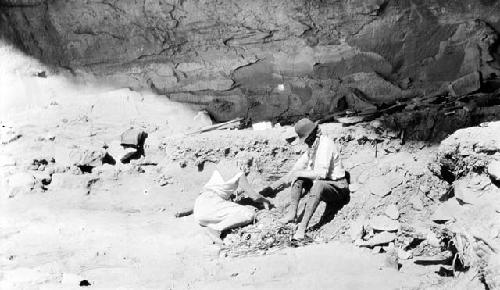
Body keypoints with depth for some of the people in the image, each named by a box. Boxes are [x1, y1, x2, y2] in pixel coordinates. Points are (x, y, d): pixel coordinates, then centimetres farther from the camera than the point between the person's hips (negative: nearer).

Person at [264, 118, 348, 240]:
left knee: (318, 184, -38)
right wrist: (281, 181, 13)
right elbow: (302, 163, 18)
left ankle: (303, 226, -40)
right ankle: (292, 212, -13)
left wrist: (299, 173, -22)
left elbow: (322, 173, -32)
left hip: (337, 188, -9)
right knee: (298, 177, -2)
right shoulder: (313, 144, 7)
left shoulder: (325, 144, -21)